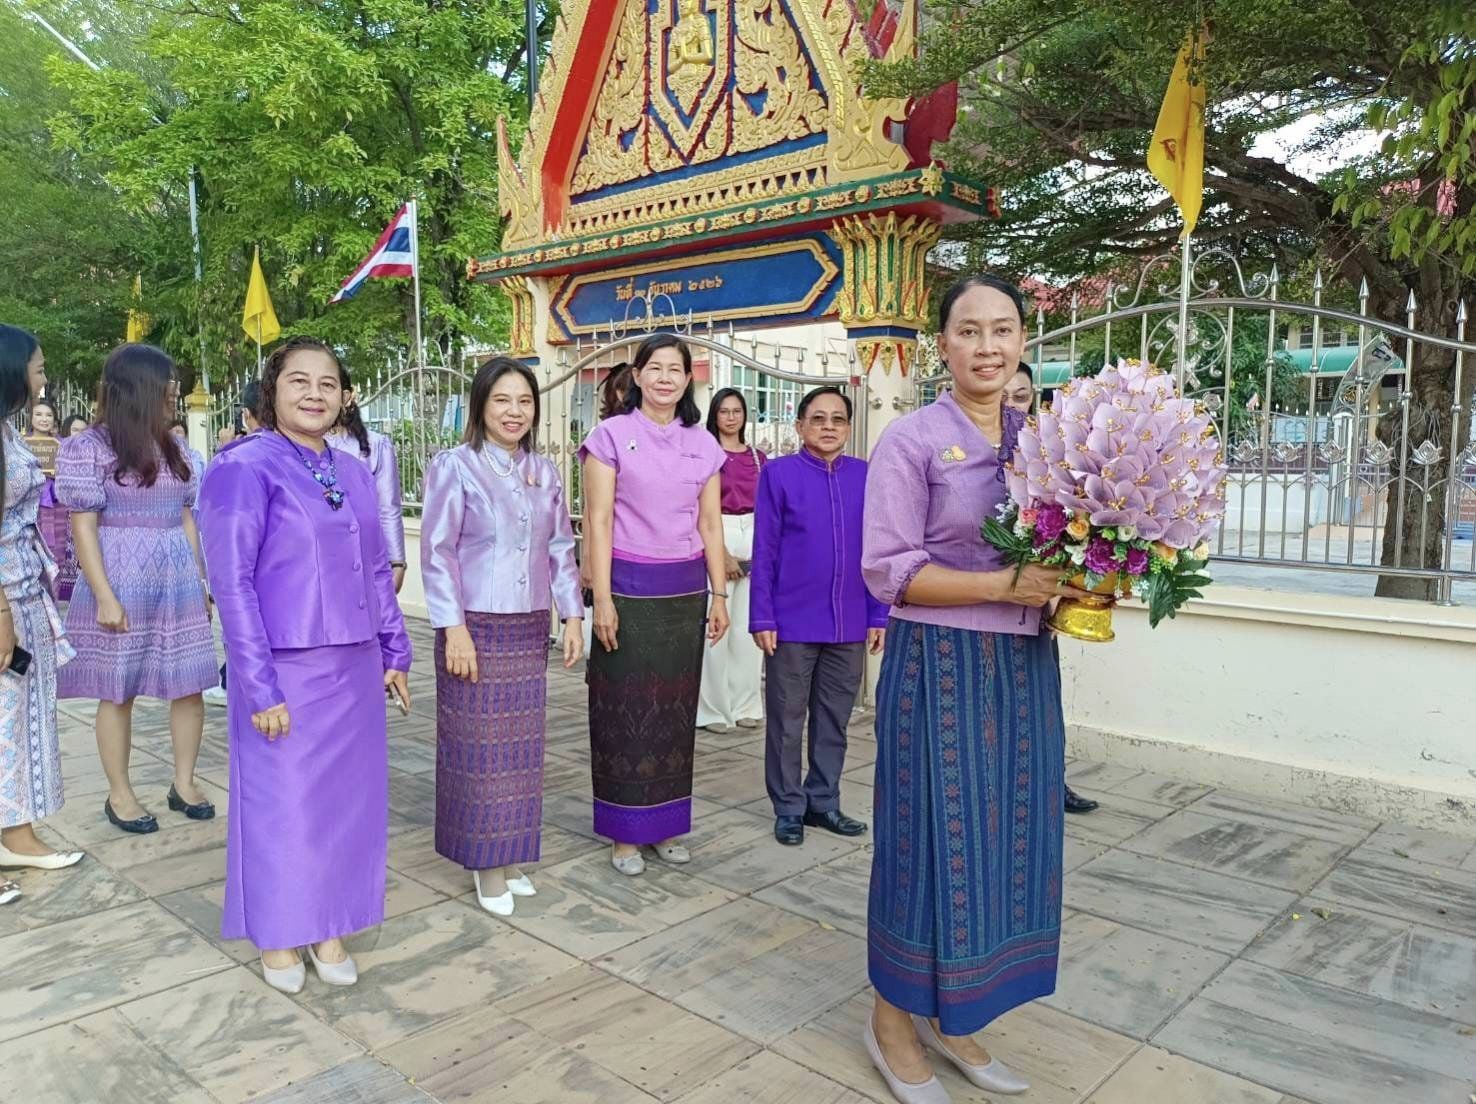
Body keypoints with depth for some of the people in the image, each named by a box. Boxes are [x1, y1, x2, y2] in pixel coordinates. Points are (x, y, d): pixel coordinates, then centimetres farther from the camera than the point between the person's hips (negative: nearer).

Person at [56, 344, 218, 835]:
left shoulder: (173, 447, 10)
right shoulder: (88, 448, -6)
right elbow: (83, 527, -9)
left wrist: (201, 580, 13)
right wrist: (104, 596, -14)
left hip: (177, 584, 5)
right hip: (122, 586, -5)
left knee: (190, 684, 5)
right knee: (118, 691, 4)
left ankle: (184, 783, 19)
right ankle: (120, 794, 17)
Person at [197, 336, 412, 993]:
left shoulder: (353, 472, 8)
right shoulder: (245, 467, -11)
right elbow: (232, 583, -13)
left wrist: (394, 652, 11)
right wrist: (259, 687, -16)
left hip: (353, 667, 6)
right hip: (285, 670, -6)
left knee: (345, 798, 12)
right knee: (281, 802, 8)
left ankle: (328, 931, 29)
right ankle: (277, 939, 28)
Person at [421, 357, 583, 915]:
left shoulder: (544, 472, 8)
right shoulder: (454, 466, -7)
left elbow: (560, 549, 12)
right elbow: (437, 552, -9)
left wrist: (572, 614, 6)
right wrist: (453, 628, -14)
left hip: (529, 631, 5)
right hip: (476, 629, -5)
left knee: (521, 745, 10)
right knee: (479, 746, 2)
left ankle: (510, 855, 24)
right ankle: (485, 862, 15)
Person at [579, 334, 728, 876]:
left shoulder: (703, 443, 10)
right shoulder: (611, 435, -3)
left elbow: (710, 525, 10)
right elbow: (598, 522, -7)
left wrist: (719, 594, 6)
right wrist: (601, 598, -13)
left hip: (686, 591, 4)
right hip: (630, 588, -4)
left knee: (676, 706, 10)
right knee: (626, 707, 3)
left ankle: (666, 823, 23)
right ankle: (625, 831, 15)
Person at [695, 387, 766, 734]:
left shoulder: (758, 457, 14)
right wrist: (722, 553, -11)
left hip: (755, 540, 4)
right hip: (717, 539, -4)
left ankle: (745, 705, 14)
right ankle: (713, 709, 3)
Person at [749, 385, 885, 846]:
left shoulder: (867, 476, 4)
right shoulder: (778, 473, -4)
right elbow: (764, 551, -5)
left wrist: (878, 615, 4)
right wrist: (762, 618, -8)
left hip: (849, 625, 3)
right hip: (793, 623, -3)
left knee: (834, 720, 13)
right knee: (787, 721, 8)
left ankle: (823, 801, 28)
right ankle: (789, 808, 22)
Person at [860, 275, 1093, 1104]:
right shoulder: (912, 440, -7)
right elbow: (887, 568, -12)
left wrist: (1075, 585, -5)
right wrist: (1004, 585, -20)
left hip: (1025, 666, 6)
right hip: (941, 664, -6)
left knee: (1009, 835, 12)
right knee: (933, 834, 2)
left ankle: (951, 1018, 31)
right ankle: (894, 1019, 25)